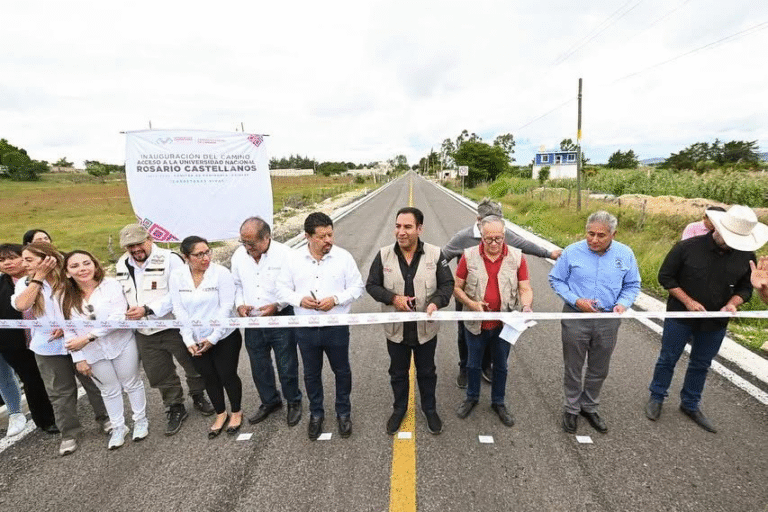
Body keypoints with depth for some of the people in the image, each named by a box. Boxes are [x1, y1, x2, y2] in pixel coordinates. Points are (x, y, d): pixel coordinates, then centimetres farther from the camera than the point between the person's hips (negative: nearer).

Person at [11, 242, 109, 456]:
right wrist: (38, 278, -14)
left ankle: (105, 418, 31)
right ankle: (69, 433, 27)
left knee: (93, 382, 11)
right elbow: (21, 305, -17)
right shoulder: (25, 283, 2)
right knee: (60, 392, 12)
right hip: (48, 348, 3)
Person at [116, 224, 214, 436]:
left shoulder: (170, 259, -15)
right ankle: (175, 409, 36)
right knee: (159, 376, 15)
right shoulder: (122, 265, 7)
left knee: (193, 365, 11)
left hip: (175, 327, -5)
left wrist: (148, 310, -26)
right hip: (145, 333, 5)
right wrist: (125, 313, 1)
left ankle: (198, 397, 39)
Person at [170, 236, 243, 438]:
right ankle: (220, 414, 37)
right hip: (196, 340, 4)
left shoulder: (221, 273, -16)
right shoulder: (177, 276, -5)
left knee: (227, 375, 8)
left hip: (224, 337, -3)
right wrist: (189, 340, -9)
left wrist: (213, 338, -16)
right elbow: (179, 310, -4)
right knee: (209, 377, 17)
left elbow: (226, 308, -16)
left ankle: (236, 412, 32)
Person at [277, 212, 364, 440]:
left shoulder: (344, 257, -9)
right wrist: (299, 300, -17)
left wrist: (335, 299, -20)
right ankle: (316, 413, 40)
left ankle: (343, 412, 38)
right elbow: (282, 289, 2)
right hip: (306, 329, 1)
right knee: (311, 374, 18)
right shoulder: (294, 260, -4)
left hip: (336, 328, -1)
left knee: (342, 371, 15)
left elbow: (357, 287, -5)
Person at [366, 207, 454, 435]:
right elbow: (371, 285, -3)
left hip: (426, 328, 0)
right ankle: (399, 408, 45)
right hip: (395, 328, 1)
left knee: (427, 372, 21)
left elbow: (447, 284, -5)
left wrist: (436, 302, -25)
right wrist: (393, 298, -20)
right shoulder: (384, 255, -10)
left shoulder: (435, 254, -12)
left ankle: (430, 409, 45)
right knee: (398, 372, 21)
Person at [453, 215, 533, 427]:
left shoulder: (517, 257, -8)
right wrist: (472, 304, -19)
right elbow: (456, 288, -4)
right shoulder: (469, 256, -11)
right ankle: (472, 398, 42)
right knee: (473, 364, 18)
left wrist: (526, 306, -23)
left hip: (504, 324, 1)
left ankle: (498, 403, 41)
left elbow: (525, 289, -4)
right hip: (476, 323, 0)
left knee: (500, 366, 19)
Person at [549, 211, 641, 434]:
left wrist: (623, 304, -12)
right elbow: (556, 280, -3)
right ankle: (571, 408, 32)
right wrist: (576, 300, -16)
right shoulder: (572, 252, -10)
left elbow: (632, 286, 8)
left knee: (599, 370, 18)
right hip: (576, 318, -2)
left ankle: (589, 407, 39)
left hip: (608, 321, 3)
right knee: (572, 368, 12)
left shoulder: (625, 254, -3)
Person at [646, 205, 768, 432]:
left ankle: (690, 405, 36)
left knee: (701, 365, 18)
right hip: (680, 317, -3)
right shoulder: (688, 247, -17)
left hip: (715, 323, 4)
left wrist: (733, 303, -16)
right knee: (668, 359, 10)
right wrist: (688, 301, -17)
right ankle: (656, 398, 28)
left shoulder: (746, 256, -6)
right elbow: (665, 276, -10)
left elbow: (745, 288, 5)